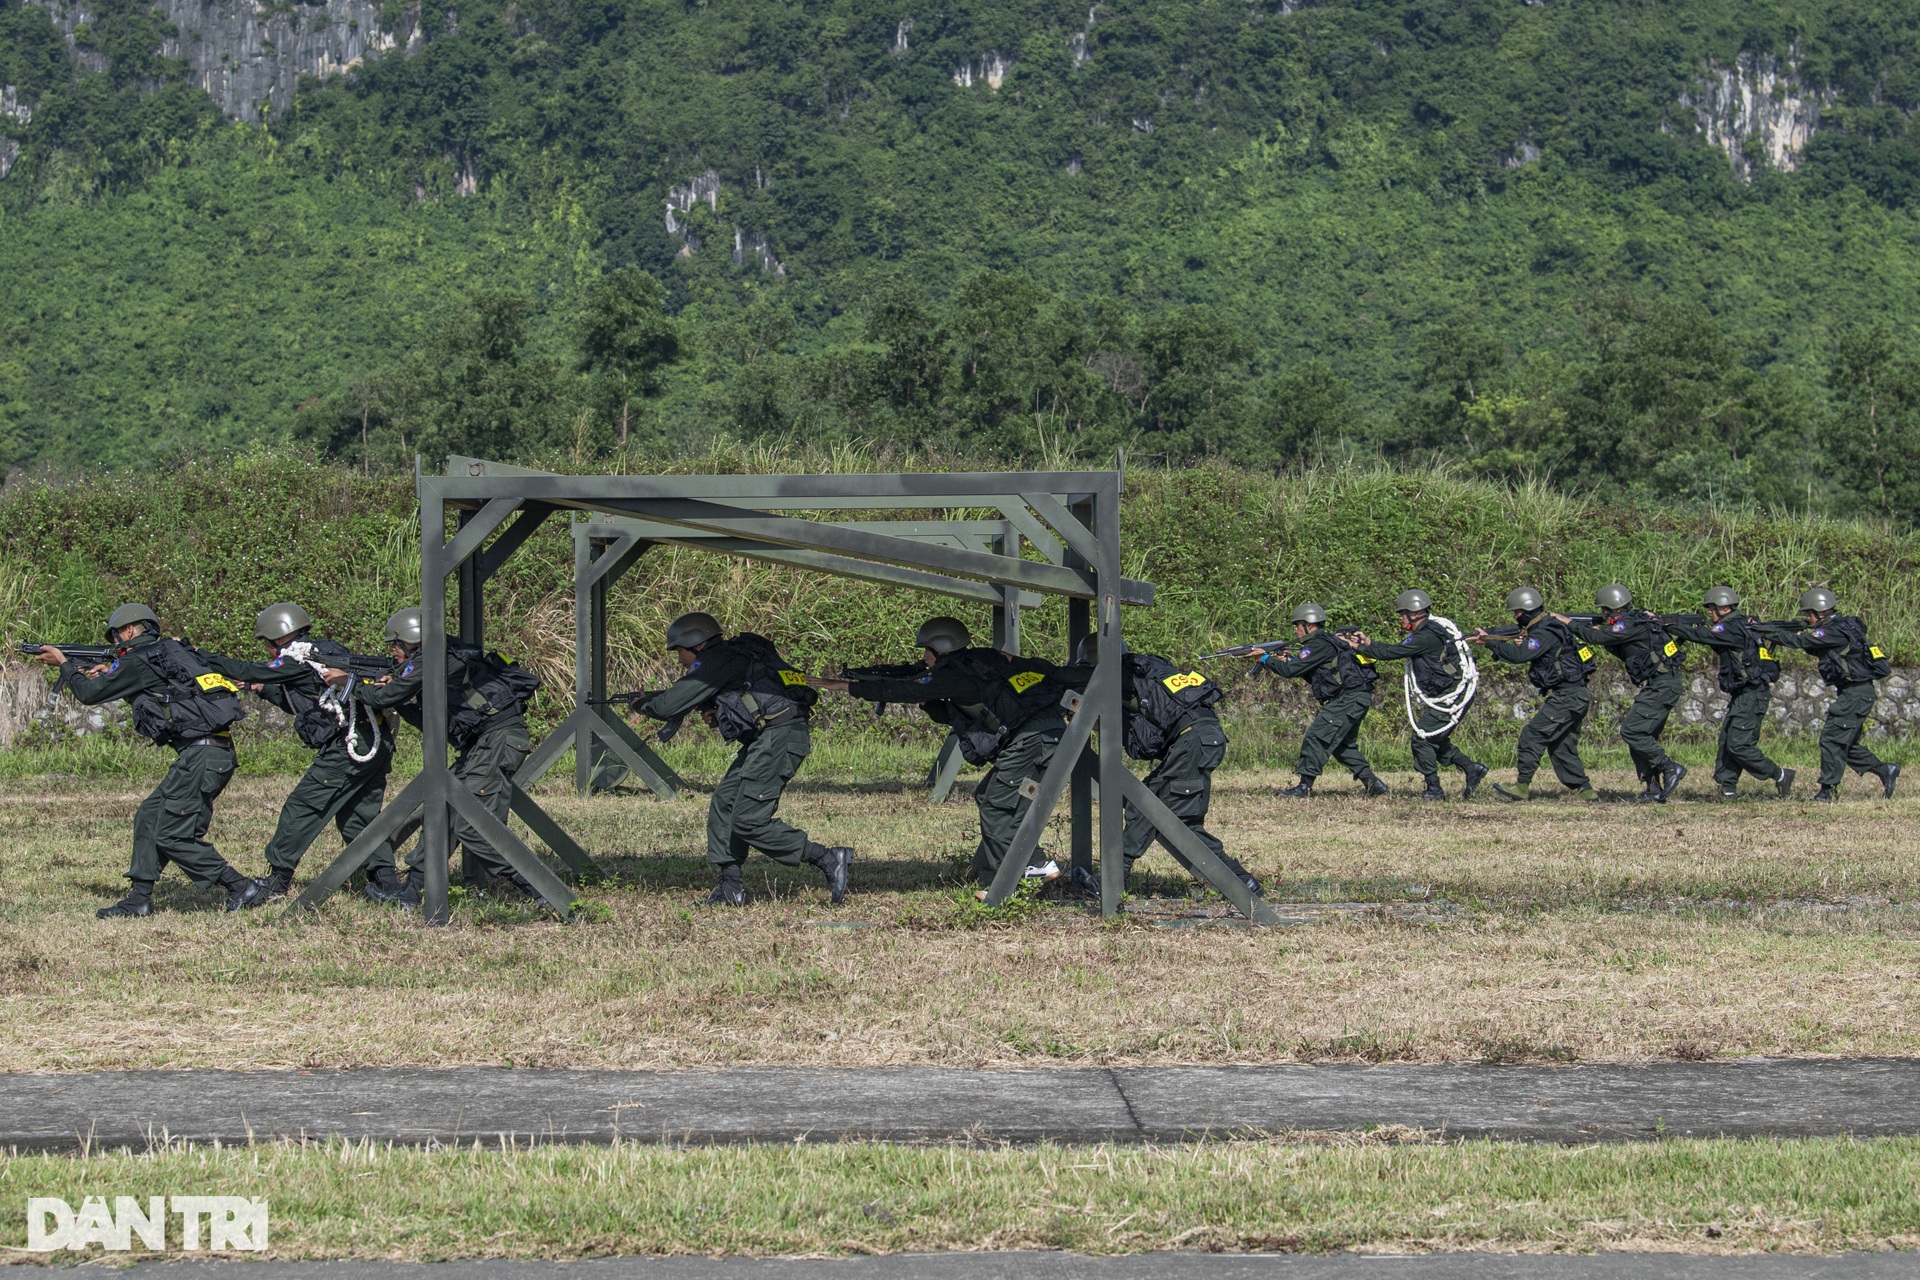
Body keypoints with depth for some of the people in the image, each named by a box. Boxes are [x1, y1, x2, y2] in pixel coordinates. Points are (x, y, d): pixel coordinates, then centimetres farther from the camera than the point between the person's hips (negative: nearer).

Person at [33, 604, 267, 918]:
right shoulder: (171, 651, 21)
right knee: (149, 817, 15)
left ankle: (243, 889, -5)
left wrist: (65, 664, 21)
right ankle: (139, 899, 16)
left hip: (201, 754, -9)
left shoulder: (136, 662, -4)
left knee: (173, 836, -5)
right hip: (215, 751, 9)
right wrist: (109, 673, 32)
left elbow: (90, 693, 4)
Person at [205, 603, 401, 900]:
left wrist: (198, 656, 4)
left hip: (347, 747, -9)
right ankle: (387, 884, 7)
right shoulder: (325, 650, 20)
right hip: (378, 745, 9)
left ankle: (276, 881, 6)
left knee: (301, 808, 0)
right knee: (359, 816, 15)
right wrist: (266, 690, 26)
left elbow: (247, 672, -5)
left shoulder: (298, 660, -5)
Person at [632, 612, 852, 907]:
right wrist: (716, 713, 11)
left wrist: (643, 705, 13)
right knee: (723, 804, 13)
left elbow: (674, 703, -7)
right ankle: (730, 887, 13)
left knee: (748, 822, -12)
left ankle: (829, 859, -12)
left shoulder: (717, 660, -7)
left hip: (779, 736, -11)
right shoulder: (731, 657, 23)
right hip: (764, 739, 11)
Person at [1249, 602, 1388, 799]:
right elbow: (1316, 676, 26)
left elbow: (1291, 670, -14)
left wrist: (1266, 659, -1)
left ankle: (1305, 786, -7)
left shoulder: (1319, 645, -11)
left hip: (1349, 699, -10)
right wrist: (1290, 660, 15)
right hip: (1355, 699, 10)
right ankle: (1373, 783, 15)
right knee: (1343, 744, 19)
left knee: (1317, 736, -8)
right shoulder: (1326, 643, 20)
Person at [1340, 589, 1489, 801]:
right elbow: (1396, 650, 16)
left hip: (1452, 698, -10)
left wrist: (1358, 647, -11)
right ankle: (1472, 768, 18)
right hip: (1447, 696, 10)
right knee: (1435, 740, 17)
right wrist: (1369, 642, 8)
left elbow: (1391, 652, -20)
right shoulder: (1428, 631, 12)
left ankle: (1434, 790, 0)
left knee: (1422, 739, -6)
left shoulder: (1427, 637, -20)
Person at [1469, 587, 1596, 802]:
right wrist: (1522, 644, -1)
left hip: (1567, 695, -10)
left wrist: (1489, 641, -19)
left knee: (1532, 735, -9)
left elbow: (1518, 656, -26)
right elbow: (1524, 654, 21)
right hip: (1577, 695, 10)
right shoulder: (1545, 628, 16)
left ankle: (1522, 786, -6)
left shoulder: (1545, 634, -17)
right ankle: (1585, 790, 13)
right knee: (1562, 745, 13)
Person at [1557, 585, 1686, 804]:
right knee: (1642, 735, 12)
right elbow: (1623, 651, 27)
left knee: (1631, 731, -12)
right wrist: (1599, 633, 14)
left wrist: (1568, 622, -1)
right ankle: (1653, 788, 12)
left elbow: (1596, 637, -14)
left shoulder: (1630, 625, -14)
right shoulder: (1636, 620, 16)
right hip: (1661, 685, 10)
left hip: (1662, 686, -10)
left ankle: (1670, 768, -8)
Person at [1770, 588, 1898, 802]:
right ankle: (1885, 771, 18)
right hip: (1854, 692, 10)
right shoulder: (1839, 628, 14)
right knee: (1847, 743, 14)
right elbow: (1812, 648, 17)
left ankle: (1828, 789, -5)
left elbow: (1801, 641, -18)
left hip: (1857, 694, -10)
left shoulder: (1835, 631, -17)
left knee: (1832, 738, -8)